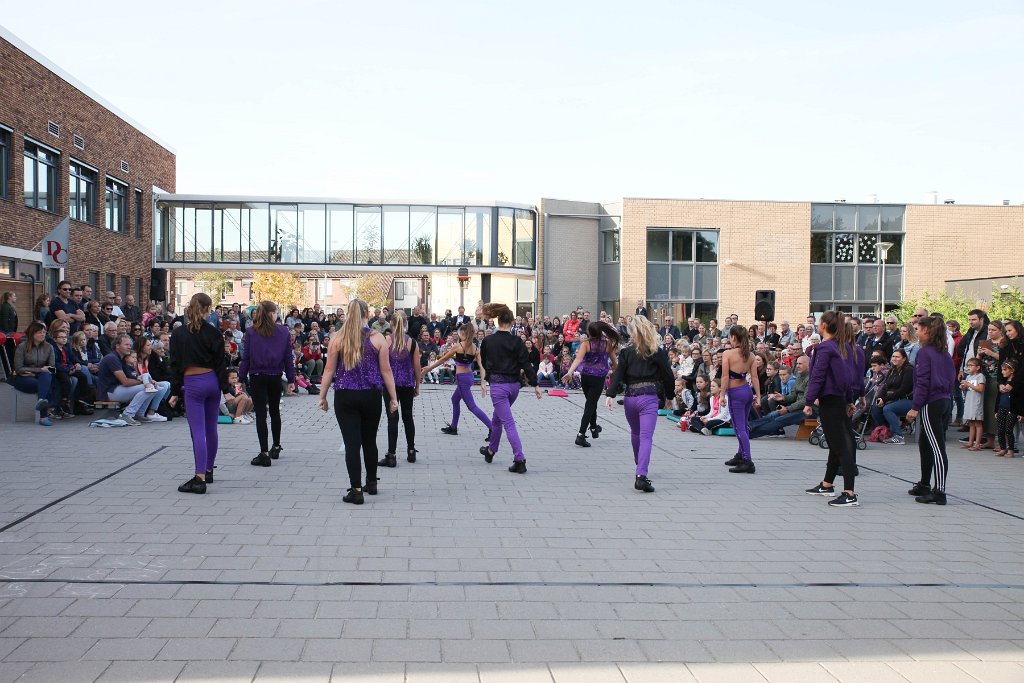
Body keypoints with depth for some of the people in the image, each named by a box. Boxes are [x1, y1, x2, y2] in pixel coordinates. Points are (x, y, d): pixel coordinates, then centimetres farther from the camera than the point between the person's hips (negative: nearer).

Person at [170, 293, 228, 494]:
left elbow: (175, 363, -1)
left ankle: (200, 478, -15)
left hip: (192, 383, -2)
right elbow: (220, 362, -2)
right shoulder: (213, 332, -3)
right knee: (211, 429, 15)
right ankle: (209, 470, 28)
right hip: (212, 381, 2)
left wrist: (175, 390, 4)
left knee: (198, 431, -7)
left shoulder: (178, 333, -4)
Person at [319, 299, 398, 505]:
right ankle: (371, 483, 30)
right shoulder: (377, 338, -2)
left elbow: (329, 370, -1)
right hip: (371, 396, 1)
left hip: (345, 397, -1)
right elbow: (386, 370, -1)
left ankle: (356, 490, -2)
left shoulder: (337, 338, -1)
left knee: (352, 443, 0)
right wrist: (393, 397, 5)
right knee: (369, 440, 17)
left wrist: (322, 396, 7)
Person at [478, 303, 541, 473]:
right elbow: (526, 365, -8)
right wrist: (535, 385, -3)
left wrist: (483, 382, 24)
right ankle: (491, 451, 40)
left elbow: (484, 363, 9)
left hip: (498, 385, -3)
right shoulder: (517, 341, -6)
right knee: (497, 418, 24)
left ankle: (520, 461, -15)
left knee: (508, 423, -6)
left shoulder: (488, 341, -5)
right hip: (514, 385, 4)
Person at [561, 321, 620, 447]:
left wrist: (569, 373, -29)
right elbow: (614, 361, 5)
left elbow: (578, 359, -21)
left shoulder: (586, 343, -7)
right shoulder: (608, 344, -4)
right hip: (599, 379, -2)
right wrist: (614, 371, 25)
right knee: (590, 405, -3)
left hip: (585, 376, 2)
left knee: (591, 403, 23)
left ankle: (594, 428, 41)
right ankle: (581, 435, -14)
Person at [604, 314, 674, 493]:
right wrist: (669, 396, 18)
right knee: (646, 437, -11)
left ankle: (640, 466, 45)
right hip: (649, 398, -3)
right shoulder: (658, 353, 0)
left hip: (630, 398, 3)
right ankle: (641, 475, -26)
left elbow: (618, 374, -6)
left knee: (635, 434, 25)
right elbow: (668, 376, 4)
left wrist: (610, 395, -11)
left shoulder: (626, 353, 2)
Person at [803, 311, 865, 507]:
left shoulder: (825, 348, -14)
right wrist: (850, 400, 21)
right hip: (843, 399, 9)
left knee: (840, 446, -12)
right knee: (837, 443, 19)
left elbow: (817, 377, -18)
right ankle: (827, 484, 34)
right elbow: (857, 375, 16)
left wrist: (808, 401, -16)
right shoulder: (846, 347, 11)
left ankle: (850, 494, -16)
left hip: (829, 401, -9)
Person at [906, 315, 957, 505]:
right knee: (925, 444, 19)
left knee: (936, 447, -9)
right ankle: (924, 486, 28)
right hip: (946, 402, 9)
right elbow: (952, 378, 16)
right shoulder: (945, 353, 14)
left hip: (931, 404, -9)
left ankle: (939, 492, -9)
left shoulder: (925, 352, -11)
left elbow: (922, 382, -15)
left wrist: (916, 407, -13)